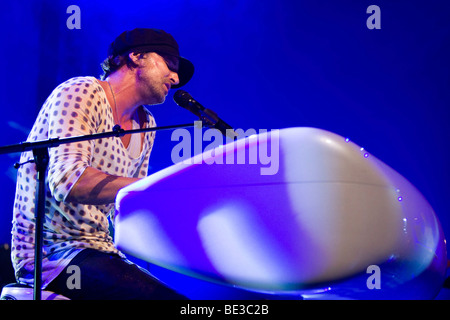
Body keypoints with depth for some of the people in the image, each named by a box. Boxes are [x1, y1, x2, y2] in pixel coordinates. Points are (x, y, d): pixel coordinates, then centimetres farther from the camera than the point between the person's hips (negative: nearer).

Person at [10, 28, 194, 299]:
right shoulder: (81, 92, -8)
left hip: (103, 252, 8)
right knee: (164, 295, -29)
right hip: (52, 254, -8)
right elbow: (67, 180, -25)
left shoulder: (146, 126, 15)